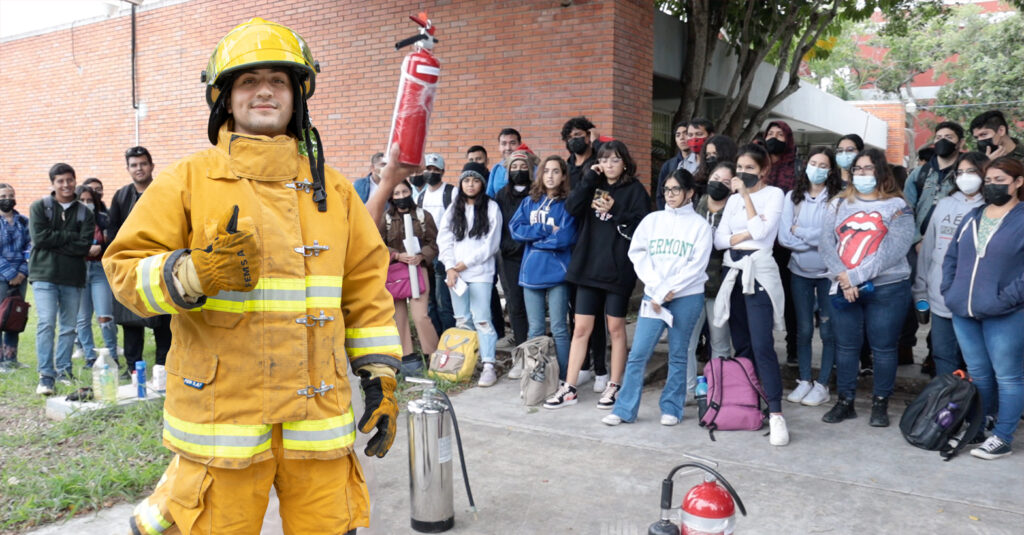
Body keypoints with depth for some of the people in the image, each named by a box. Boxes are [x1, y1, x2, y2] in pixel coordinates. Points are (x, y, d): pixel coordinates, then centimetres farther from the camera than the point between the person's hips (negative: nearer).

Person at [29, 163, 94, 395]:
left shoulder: (84, 213, 7)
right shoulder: (39, 207, 4)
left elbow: (84, 246, -5)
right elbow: (39, 237, -10)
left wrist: (54, 243, -11)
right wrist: (69, 236, -9)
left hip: (73, 277, 3)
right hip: (44, 276, -2)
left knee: (69, 327, 8)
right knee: (46, 323, -11)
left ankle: (63, 371, 19)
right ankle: (46, 376, -7)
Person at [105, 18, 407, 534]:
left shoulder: (332, 188, 11)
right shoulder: (188, 181, 3)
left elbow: (367, 289, 13)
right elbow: (125, 268, 0)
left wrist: (381, 379, 10)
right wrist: (193, 274, -19)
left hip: (318, 413, 3)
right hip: (221, 411, -2)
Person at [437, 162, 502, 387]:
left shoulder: (491, 208, 0)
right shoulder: (453, 209, 13)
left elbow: (491, 244, -5)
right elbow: (444, 239, 7)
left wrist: (465, 264, -6)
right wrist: (450, 268, -6)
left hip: (480, 273, -4)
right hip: (455, 273, 4)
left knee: (482, 320, -8)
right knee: (462, 320, 8)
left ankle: (488, 366, -6)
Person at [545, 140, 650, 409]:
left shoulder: (635, 191, 1)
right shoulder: (594, 186, 12)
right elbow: (572, 208, -5)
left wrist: (614, 212, -17)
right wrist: (589, 180, -8)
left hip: (618, 269, -3)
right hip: (589, 266, 4)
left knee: (616, 328, 7)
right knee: (581, 329, 5)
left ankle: (614, 386, 19)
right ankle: (569, 388, 10)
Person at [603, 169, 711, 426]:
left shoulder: (700, 225, 1)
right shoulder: (652, 220, 9)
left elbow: (697, 265, -6)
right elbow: (637, 253, 3)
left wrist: (667, 291, -12)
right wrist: (656, 288, -7)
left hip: (687, 297, -2)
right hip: (653, 295, 2)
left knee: (678, 355, 5)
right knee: (638, 353, -2)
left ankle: (671, 408, 17)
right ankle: (624, 409, 4)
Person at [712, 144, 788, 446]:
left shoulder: (774, 194, 1)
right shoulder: (733, 199, 16)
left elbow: (762, 231, -14)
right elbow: (719, 239, 6)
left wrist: (747, 195, -10)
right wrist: (746, 235, -10)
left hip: (760, 276, -6)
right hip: (734, 274, 6)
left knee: (762, 346, -15)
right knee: (741, 346, 7)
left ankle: (775, 414, -15)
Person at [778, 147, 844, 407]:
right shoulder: (793, 197, 2)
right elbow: (784, 236, -5)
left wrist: (799, 231, -8)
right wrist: (815, 240, -13)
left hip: (829, 273, -3)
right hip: (800, 271, 3)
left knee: (828, 331, 3)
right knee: (803, 329, 10)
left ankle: (822, 384, 14)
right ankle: (804, 381, 21)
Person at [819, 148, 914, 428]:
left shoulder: (897, 206, -2)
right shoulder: (839, 203, 9)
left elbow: (893, 251, -13)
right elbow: (826, 242, 0)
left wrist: (856, 276, -17)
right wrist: (843, 277, -14)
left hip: (886, 288, -3)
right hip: (844, 289, 3)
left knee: (883, 348, 5)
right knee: (845, 346, 9)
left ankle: (880, 404, 18)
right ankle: (844, 401, 20)